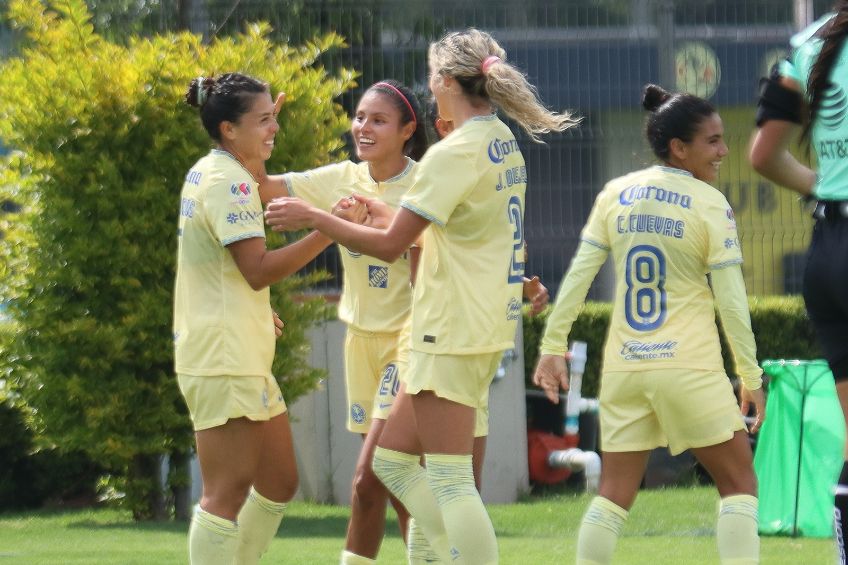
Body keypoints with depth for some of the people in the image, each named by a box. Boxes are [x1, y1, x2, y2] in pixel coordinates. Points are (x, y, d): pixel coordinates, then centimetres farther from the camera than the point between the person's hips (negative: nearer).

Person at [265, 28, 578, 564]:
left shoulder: (455, 153, -16)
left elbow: (390, 245, -16)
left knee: (450, 480, -8)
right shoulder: (503, 143, 11)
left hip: (454, 332, -10)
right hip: (488, 324, 10)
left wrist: (312, 217, -7)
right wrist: (384, 212, 30)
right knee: (393, 461, 14)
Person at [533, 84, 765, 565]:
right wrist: (751, 376, -2)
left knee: (615, 494, 11)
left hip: (624, 368, 4)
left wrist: (553, 345, 9)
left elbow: (578, 275, 3)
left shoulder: (616, 195, 5)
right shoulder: (711, 205, -7)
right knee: (739, 484, 7)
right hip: (691, 370, -4)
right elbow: (731, 301, -9)